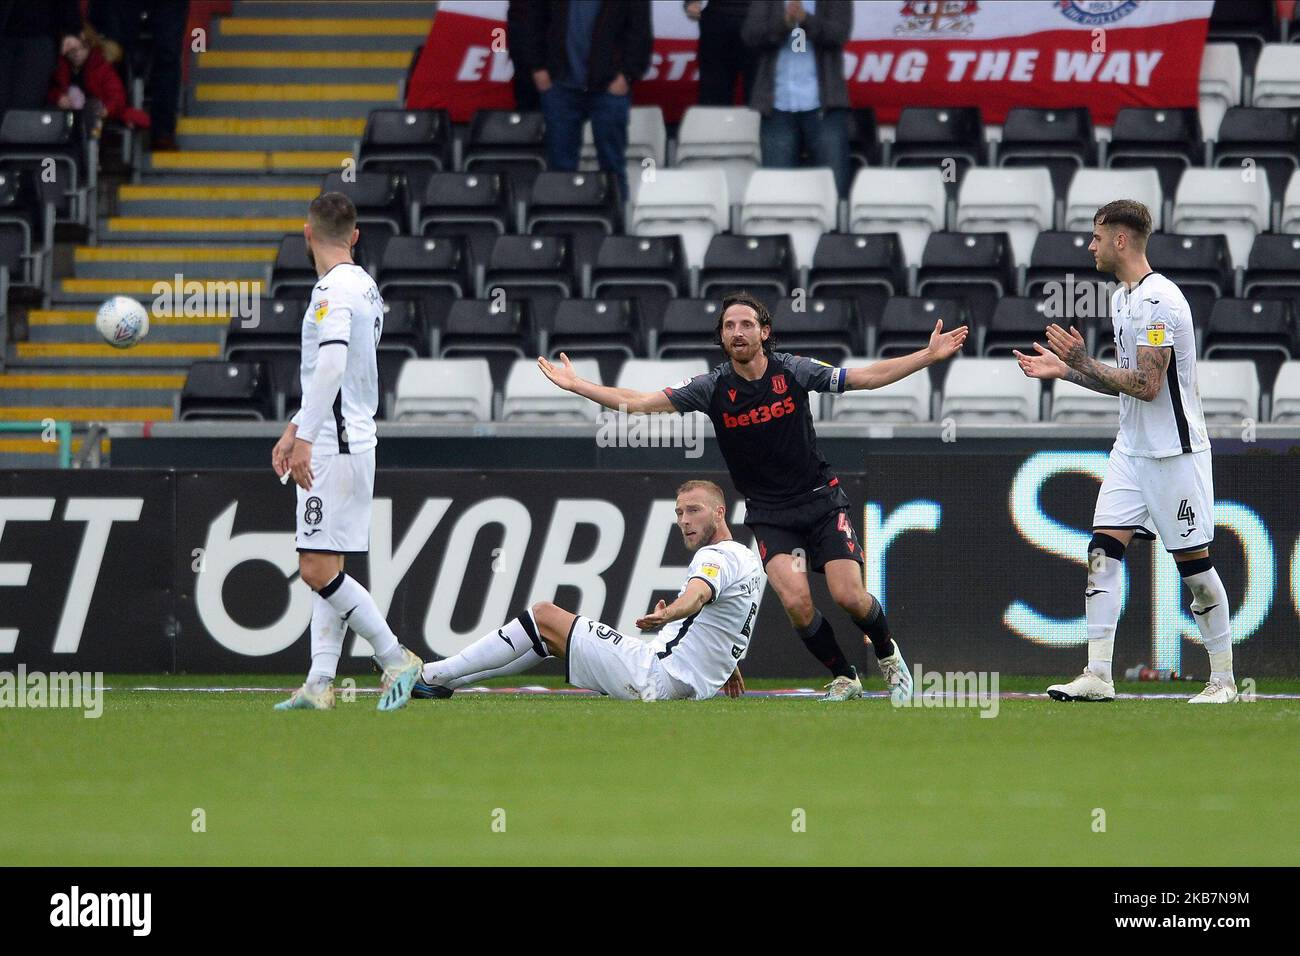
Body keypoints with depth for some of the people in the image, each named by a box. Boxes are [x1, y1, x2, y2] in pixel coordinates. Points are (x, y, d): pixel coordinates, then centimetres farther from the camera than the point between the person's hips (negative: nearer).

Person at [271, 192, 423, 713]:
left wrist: (305, 439, -29)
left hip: (334, 447, -10)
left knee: (319, 570, -10)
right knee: (325, 571, 8)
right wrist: (294, 430, 28)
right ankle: (320, 683, 6)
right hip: (350, 441, 10)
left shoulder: (334, 290, -14)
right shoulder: (363, 286, 16)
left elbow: (331, 365, -27)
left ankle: (395, 659, -7)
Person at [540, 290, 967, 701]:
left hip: (820, 497, 0)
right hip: (768, 511, 0)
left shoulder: (793, 371, -7)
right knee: (796, 602, -20)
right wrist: (575, 384, -11)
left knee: (849, 596, -12)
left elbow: (869, 376, -2)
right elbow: (636, 402, -6)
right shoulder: (712, 387, -6)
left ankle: (889, 656, 19)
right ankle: (843, 678, 3)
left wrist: (930, 355, -9)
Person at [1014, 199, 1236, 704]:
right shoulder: (1122, 298, 13)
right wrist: (1066, 369, 12)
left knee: (1194, 562, -2)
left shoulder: (1159, 300, -18)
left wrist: (1085, 363, -18)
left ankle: (1223, 678, 8)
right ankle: (1098, 676, -4)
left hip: (1175, 452, -9)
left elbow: (1147, 384, -22)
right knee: (1103, 549, -2)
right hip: (1132, 450, 9)